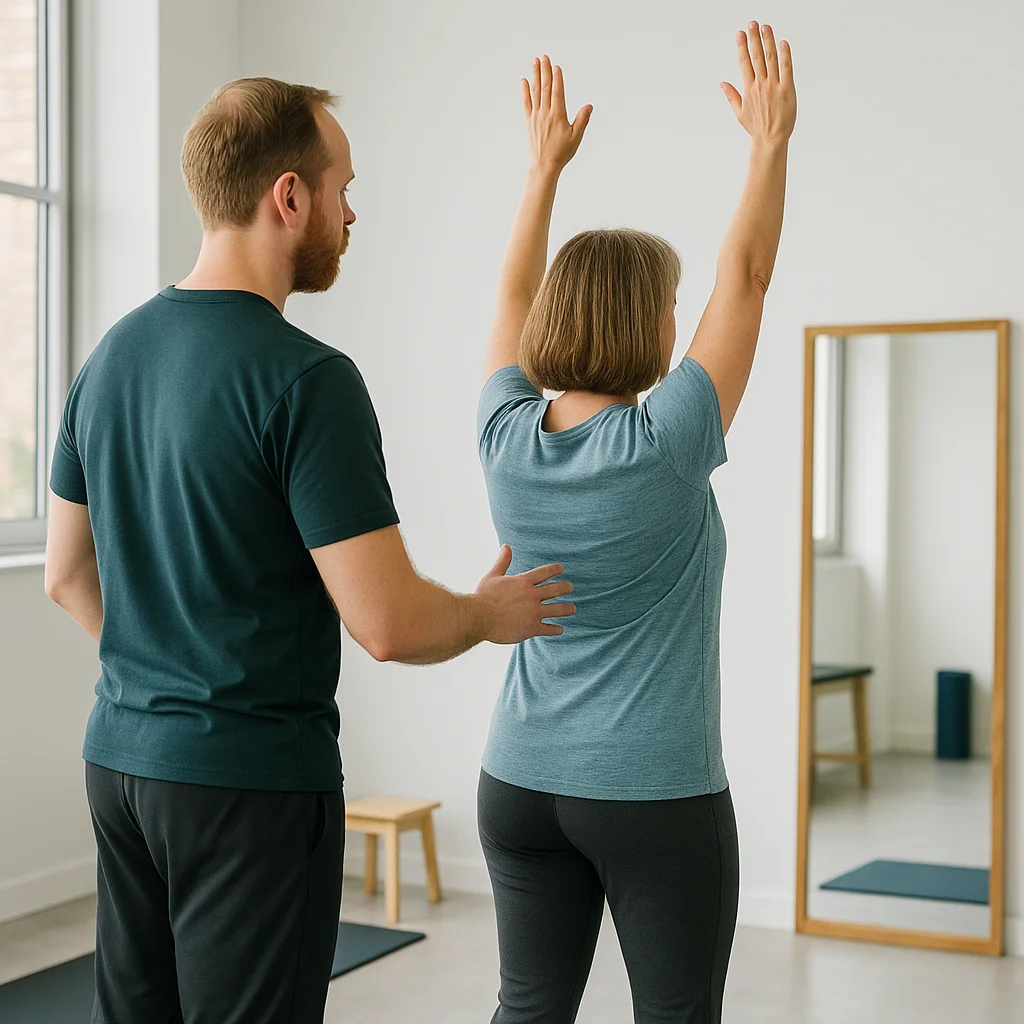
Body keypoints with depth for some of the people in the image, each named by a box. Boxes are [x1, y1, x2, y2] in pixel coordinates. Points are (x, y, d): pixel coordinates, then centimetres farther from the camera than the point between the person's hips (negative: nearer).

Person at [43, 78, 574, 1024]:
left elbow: (67, 574, 15)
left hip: (121, 758, 8)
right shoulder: (305, 379, -19)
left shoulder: (112, 355, 6)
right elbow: (387, 623, -21)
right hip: (252, 779, -8)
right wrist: (491, 612, -1)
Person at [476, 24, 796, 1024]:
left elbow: (513, 296, 12)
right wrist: (771, 139, 4)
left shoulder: (508, 442, -4)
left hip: (521, 785, 5)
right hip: (656, 796, -5)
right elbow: (745, 279, -7)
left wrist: (546, 160, 21)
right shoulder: (665, 447, -16)